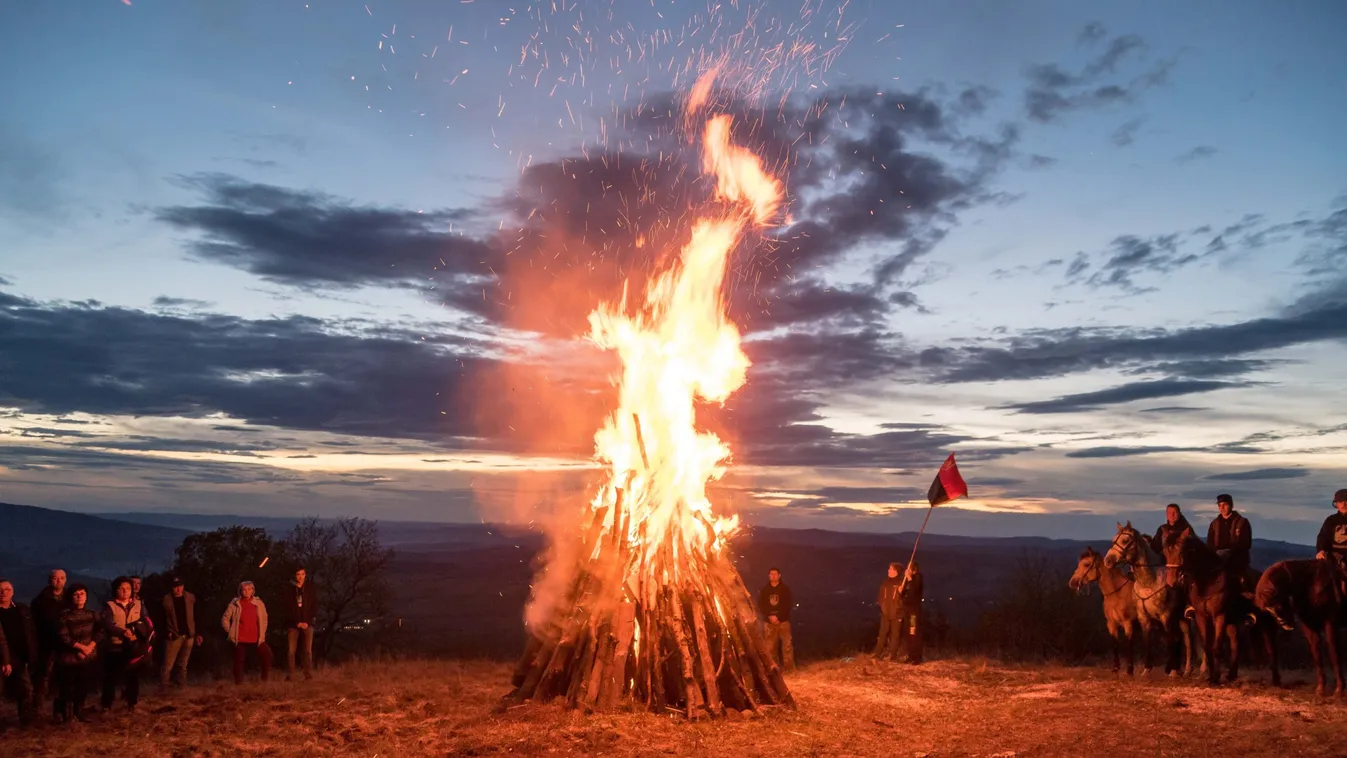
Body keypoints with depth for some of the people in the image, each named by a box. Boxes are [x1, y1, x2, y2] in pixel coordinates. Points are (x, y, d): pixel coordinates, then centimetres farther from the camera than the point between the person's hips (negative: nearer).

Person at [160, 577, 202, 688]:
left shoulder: (191, 598, 3)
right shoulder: (166, 600, -4)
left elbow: (195, 617, 7)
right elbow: (162, 619, 2)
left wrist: (197, 634, 6)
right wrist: (168, 632, -8)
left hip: (188, 636, 3)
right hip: (174, 636, -3)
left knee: (183, 664, 12)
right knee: (168, 664, -5)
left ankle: (180, 686, 20)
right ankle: (163, 687, 4)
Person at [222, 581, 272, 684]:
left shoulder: (258, 603, 2)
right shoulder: (235, 603, -2)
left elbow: (264, 619, 12)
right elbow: (225, 619, 6)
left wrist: (262, 634, 8)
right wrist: (230, 632, 1)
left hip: (256, 640, 1)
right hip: (240, 640, -1)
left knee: (267, 657, -6)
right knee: (239, 662, 4)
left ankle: (265, 682, 9)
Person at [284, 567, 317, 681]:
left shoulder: (310, 588, 5)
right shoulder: (290, 589, 2)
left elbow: (314, 606, 4)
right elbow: (288, 608, 0)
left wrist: (307, 622, -6)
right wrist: (297, 622, -7)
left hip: (307, 624, 0)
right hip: (293, 624, 0)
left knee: (307, 651, -2)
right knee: (290, 651, -4)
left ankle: (309, 675, 0)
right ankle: (289, 676, 1)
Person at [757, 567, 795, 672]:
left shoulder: (785, 589, 3)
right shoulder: (764, 590, 9)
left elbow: (789, 605, -3)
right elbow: (760, 606, 4)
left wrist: (778, 617, -14)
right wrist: (770, 616, -11)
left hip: (783, 621, -2)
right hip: (768, 622, 2)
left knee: (787, 645, -7)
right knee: (770, 646, 2)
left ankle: (790, 667, -2)